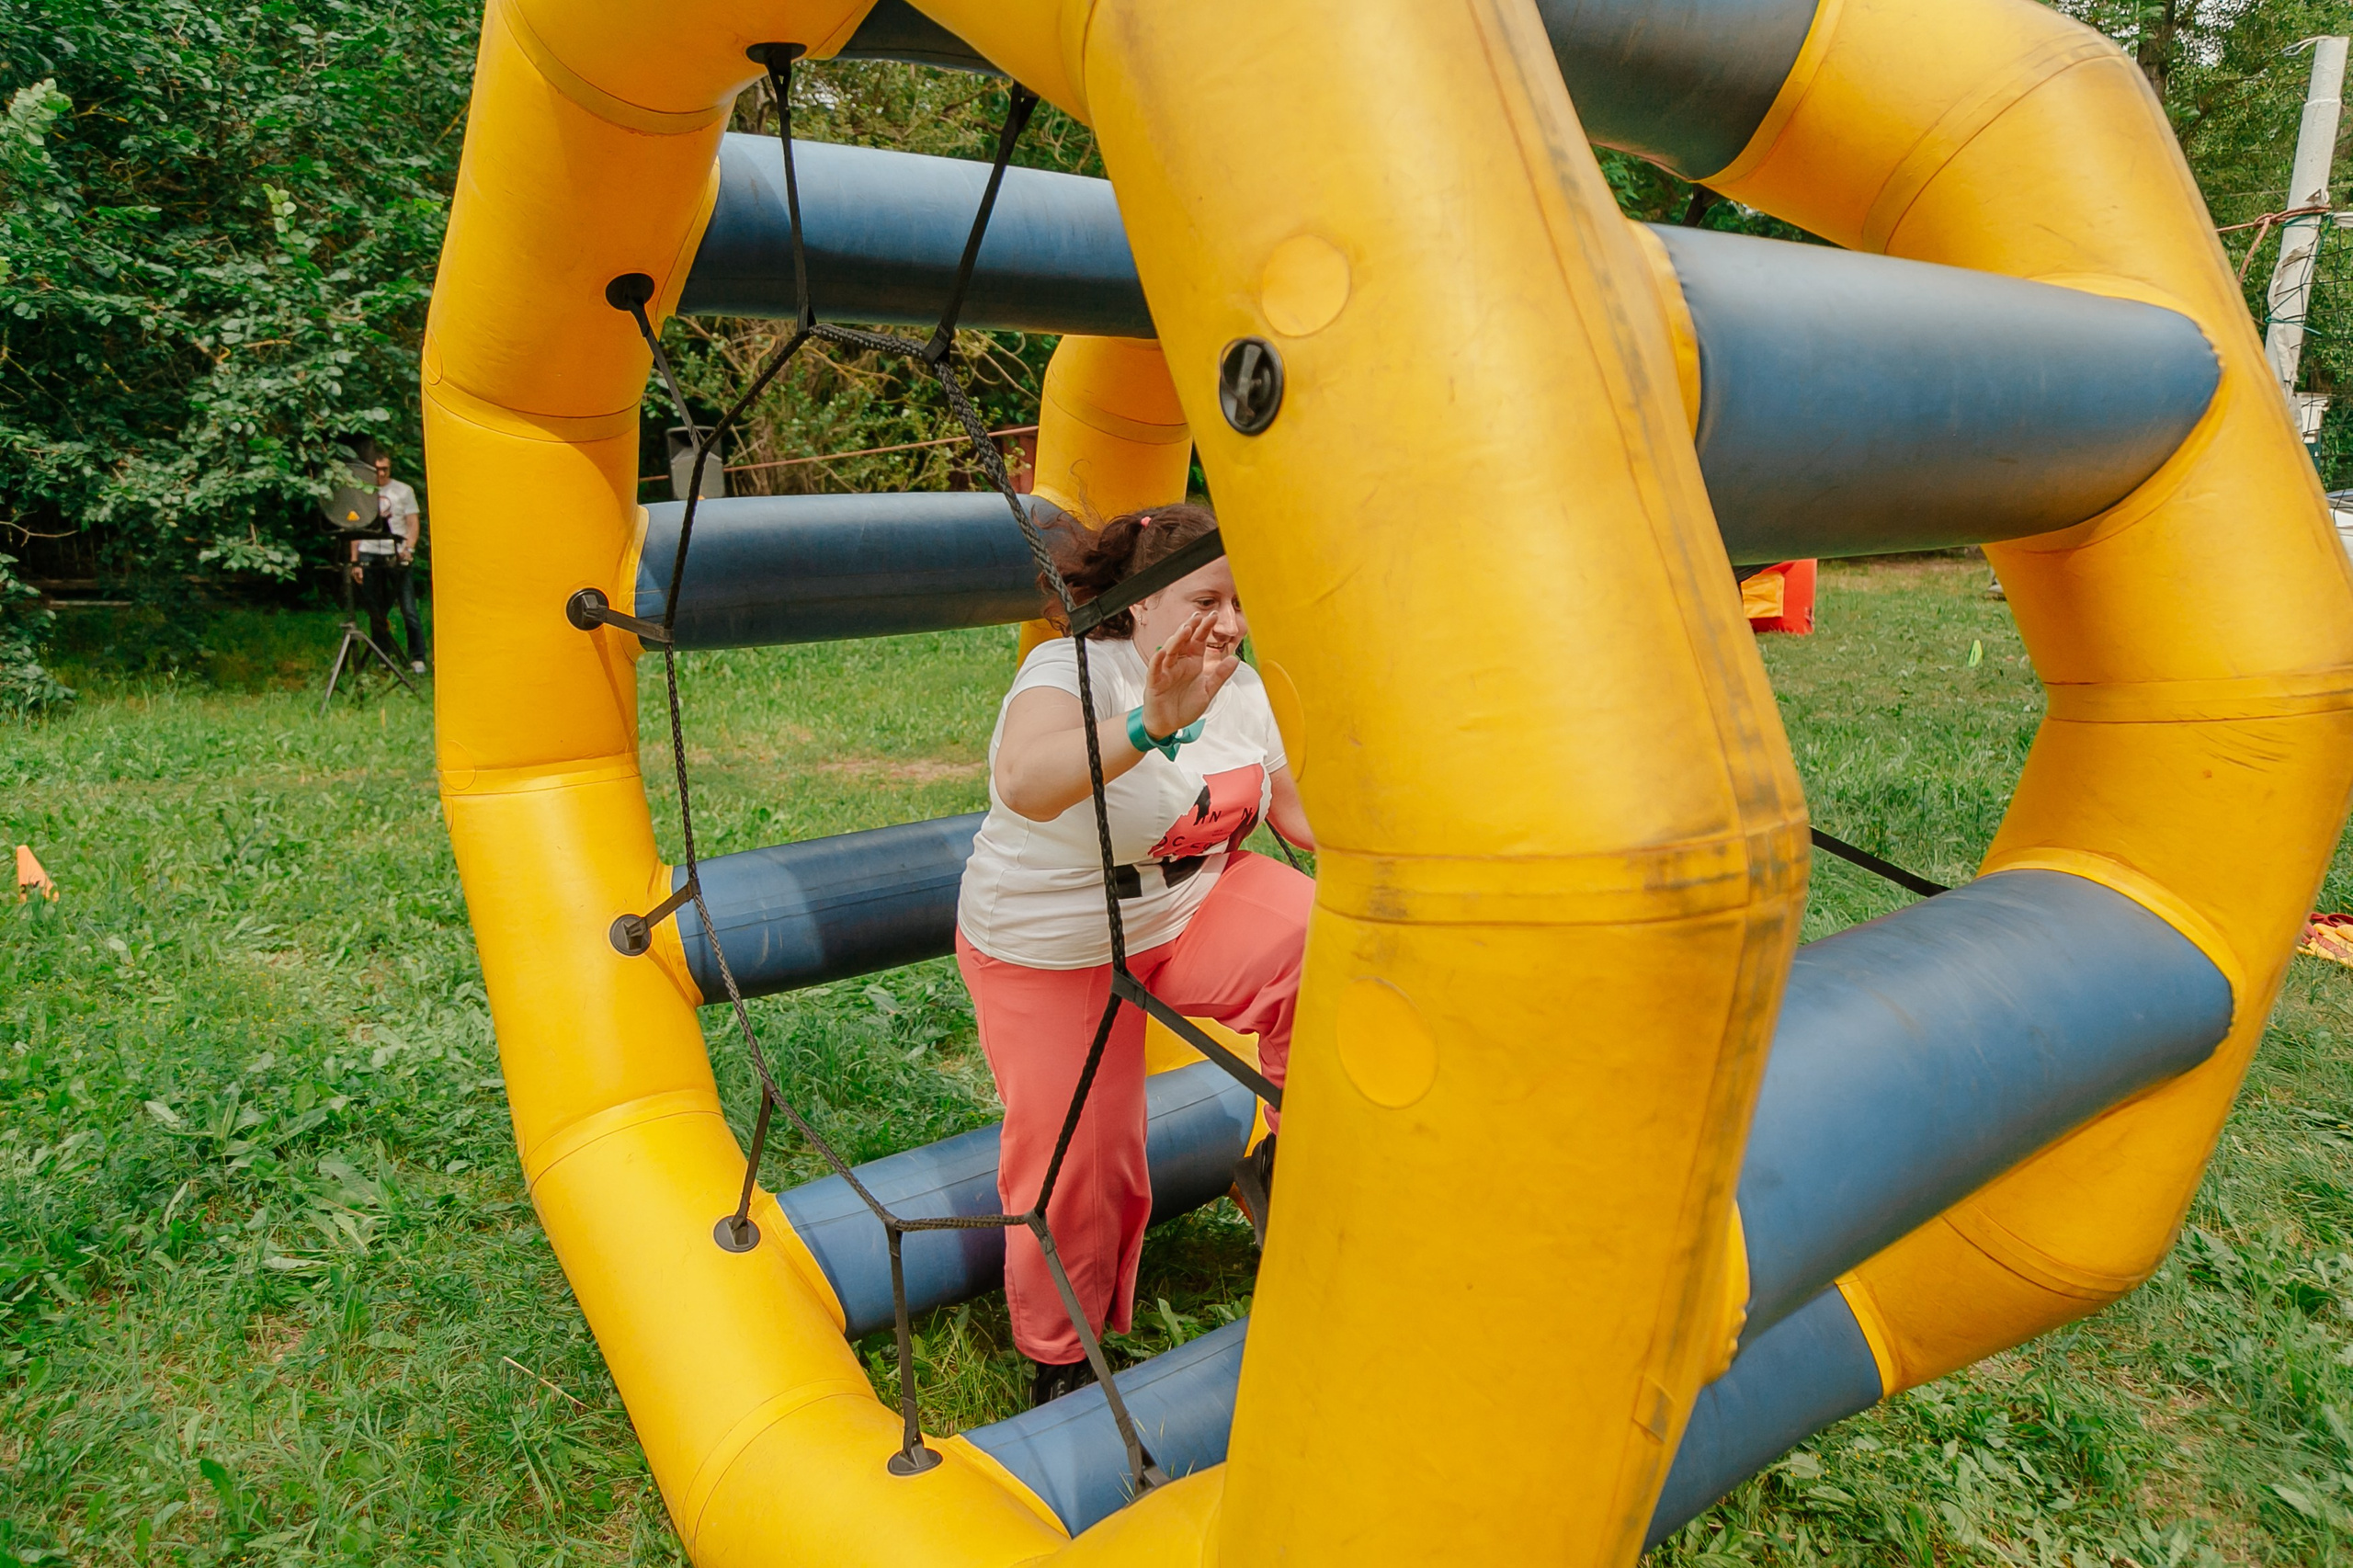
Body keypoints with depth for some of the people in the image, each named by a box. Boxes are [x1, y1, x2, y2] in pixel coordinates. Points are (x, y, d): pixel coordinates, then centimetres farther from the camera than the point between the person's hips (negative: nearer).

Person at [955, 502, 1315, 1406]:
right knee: (1079, 1161, 2)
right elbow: (1025, 782, -50)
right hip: (1055, 954, -4)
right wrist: (1149, 727, -66)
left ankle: (1286, 1155, 0)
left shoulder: (1241, 685, -5)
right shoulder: (1072, 671, -27)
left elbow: (1298, 810, 7)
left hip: (1200, 908, 5)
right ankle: (1059, 1357, 31)